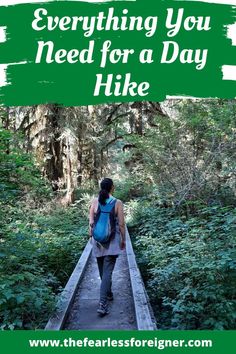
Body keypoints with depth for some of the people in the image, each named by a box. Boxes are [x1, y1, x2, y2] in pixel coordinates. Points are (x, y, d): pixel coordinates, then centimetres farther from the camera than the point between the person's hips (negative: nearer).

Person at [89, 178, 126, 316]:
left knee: (103, 270, 21)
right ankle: (102, 304, -7)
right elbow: (121, 224, -7)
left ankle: (108, 293, 40)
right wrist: (123, 239, 5)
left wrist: (91, 234, 13)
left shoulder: (95, 201, -3)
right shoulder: (117, 203, -10)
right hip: (112, 241, -3)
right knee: (107, 271, -1)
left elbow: (91, 221, -1)